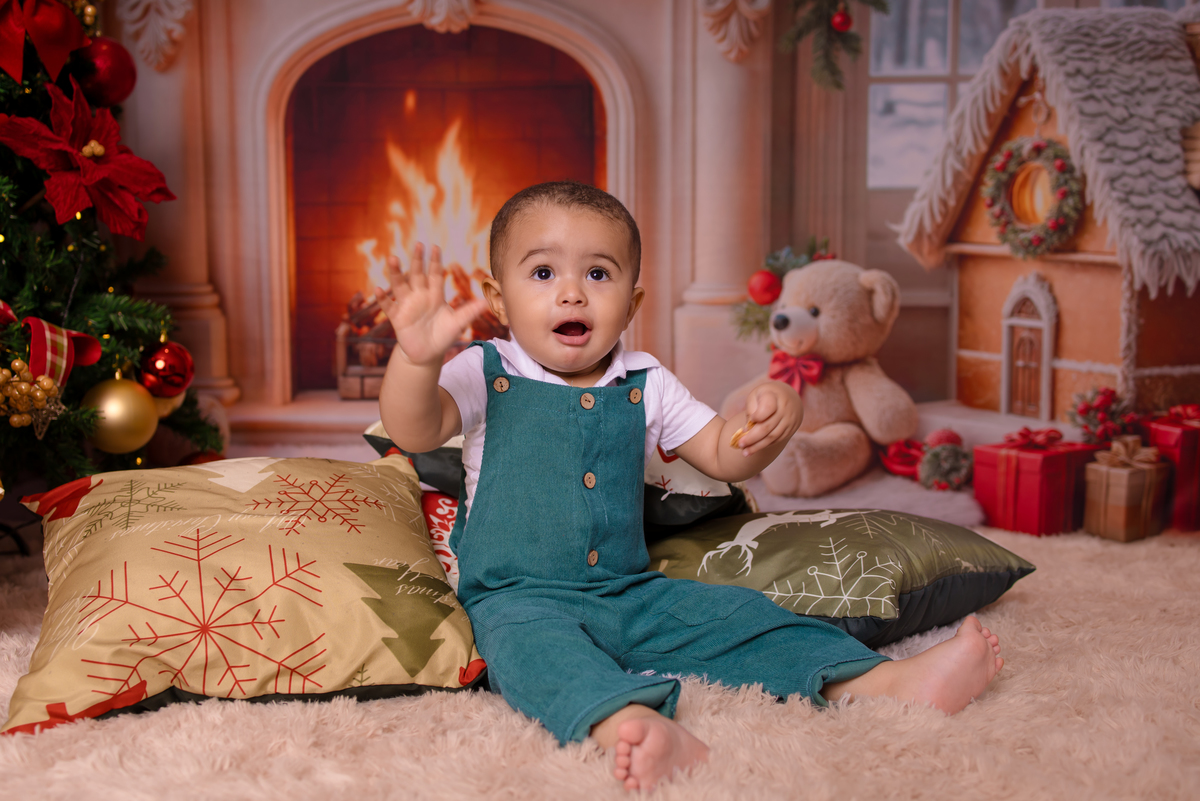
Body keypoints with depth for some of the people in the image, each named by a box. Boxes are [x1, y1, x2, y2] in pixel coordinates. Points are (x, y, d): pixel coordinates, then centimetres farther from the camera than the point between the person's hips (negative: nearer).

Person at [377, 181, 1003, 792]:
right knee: (533, 644, -37)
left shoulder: (645, 385, 9)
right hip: (520, 598, -4)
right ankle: (628, 722, -63)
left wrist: (773, 419, -12)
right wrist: (417, 358, -41)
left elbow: (725, 457, 12)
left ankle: (881, 683, -21)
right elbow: (412, 431, -19)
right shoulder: (488, 375, -3)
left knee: (734, 614, -14)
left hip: (633, 593, 5)